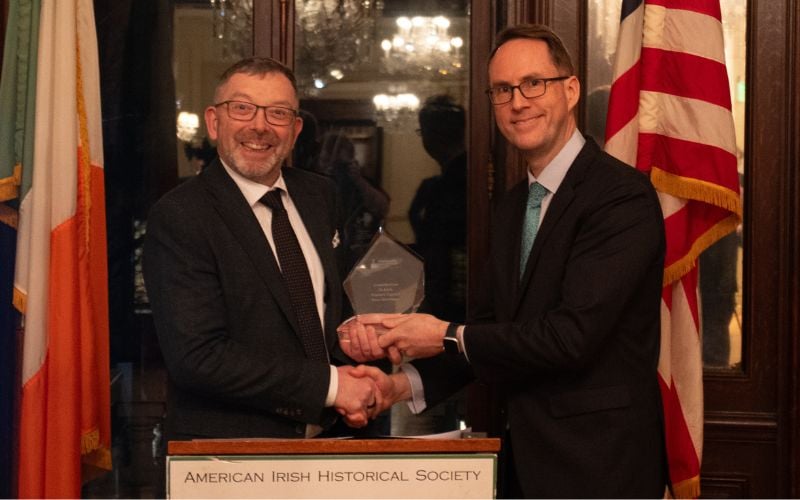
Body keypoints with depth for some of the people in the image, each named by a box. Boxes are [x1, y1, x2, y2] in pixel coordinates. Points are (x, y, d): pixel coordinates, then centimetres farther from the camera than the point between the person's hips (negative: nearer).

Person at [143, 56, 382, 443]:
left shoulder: (318, 195, 9)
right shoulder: (177, 217, -10)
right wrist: (329, 384, -15)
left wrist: (349, 370, 2)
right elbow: (196, 357, -16)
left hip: (324, 433, 5)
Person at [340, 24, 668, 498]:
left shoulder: (623, 195, -16)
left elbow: (573, 334, -23)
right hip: (524, 457, 7)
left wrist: (449, 336, -12)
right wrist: (406, 383, -5)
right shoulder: (511, 207, 12)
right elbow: (490, 324, 12)